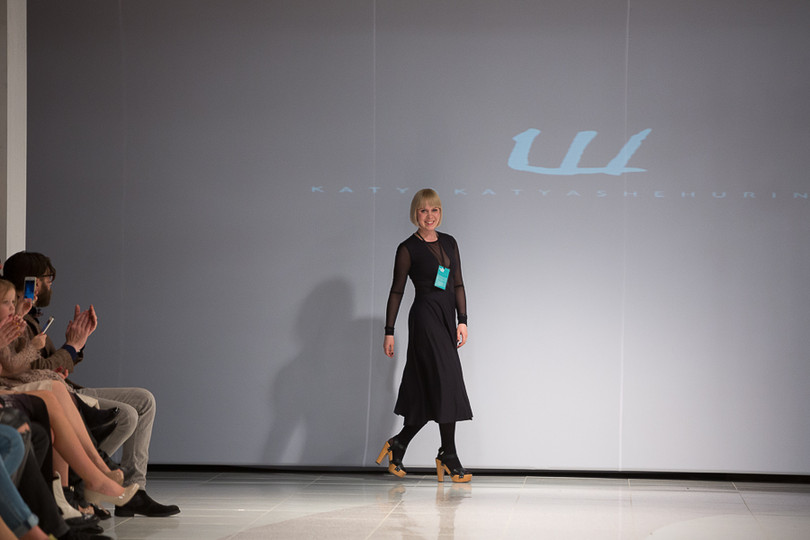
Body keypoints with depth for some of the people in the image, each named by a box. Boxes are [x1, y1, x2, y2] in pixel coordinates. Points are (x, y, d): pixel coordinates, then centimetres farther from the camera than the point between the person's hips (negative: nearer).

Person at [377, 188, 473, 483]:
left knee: (429, 391, 7)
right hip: (425, 317, -6)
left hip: (446, 319, 6)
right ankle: (448, 456, -3)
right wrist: (389, 331, -3)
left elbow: (458, 284, 16)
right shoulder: (408, 249, -2)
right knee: (445, 383, -9)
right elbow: (397, 291, -1)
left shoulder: (449, 243, 14)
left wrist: (462, 320, 7)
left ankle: (397, 445, 22)